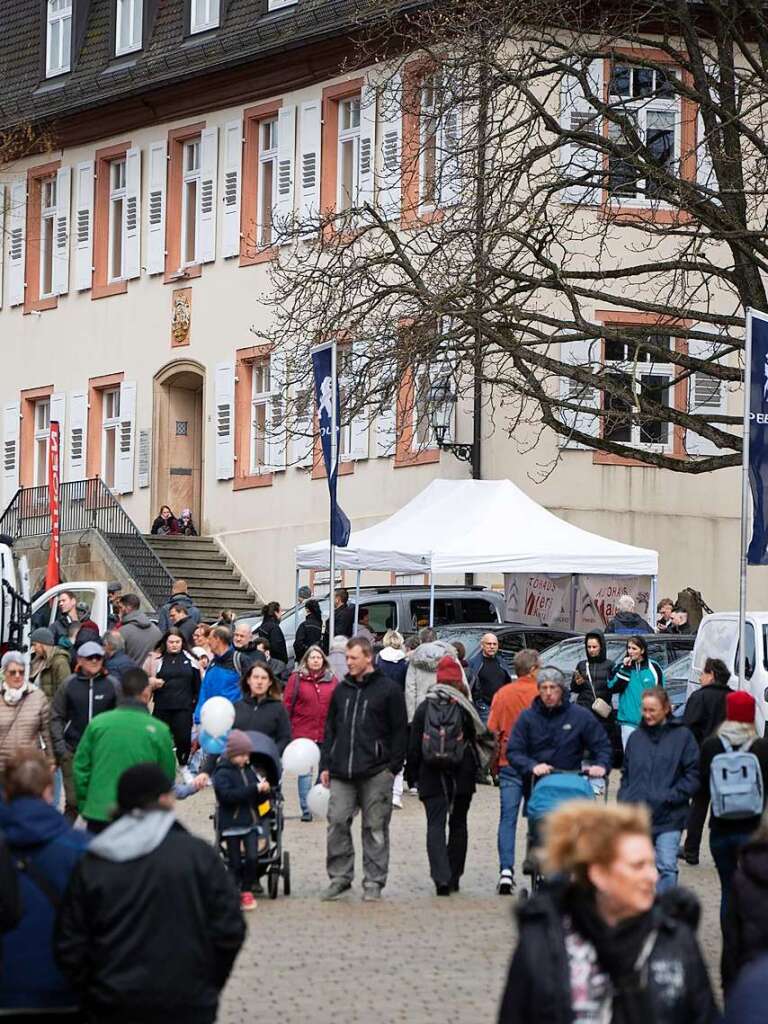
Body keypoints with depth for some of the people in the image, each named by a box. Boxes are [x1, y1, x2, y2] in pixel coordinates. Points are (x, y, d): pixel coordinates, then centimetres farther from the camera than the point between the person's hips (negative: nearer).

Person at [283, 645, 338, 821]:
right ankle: (306, 809, 2)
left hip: (326, 734, 2)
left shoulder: (332, 680, 8)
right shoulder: (296, 678, 1)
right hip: (303, 732, -2)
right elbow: (287, 704, -1)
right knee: (305, 771, -1)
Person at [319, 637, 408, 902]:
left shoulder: (389, 689, 0)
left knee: (375, 828, 1)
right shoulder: (341, 690, 15)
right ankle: (340, 877, 8)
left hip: (376, 773, -4)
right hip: (341, 773, 4)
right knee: (337, 823, -2)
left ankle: (373, 882, 7)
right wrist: (325, 765, 12)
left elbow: (399, 731, 0)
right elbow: (330, 729, 19)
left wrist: (393, 767, -6)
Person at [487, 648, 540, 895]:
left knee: (507, 819, 2)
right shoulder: (540, 695, -7)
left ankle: (506, 871, -10)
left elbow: (492, 731, 4)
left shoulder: (501, 694, 1)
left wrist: (495, 765, 14)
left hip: (508, 764, 2)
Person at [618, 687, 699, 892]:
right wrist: (624, 800, 4)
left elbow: (693, 775, -4)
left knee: (667, 867, -11)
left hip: (669, 817, -4)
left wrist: (670, 797, -12)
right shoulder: (636, 737, 12)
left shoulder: (682, 736, -1)